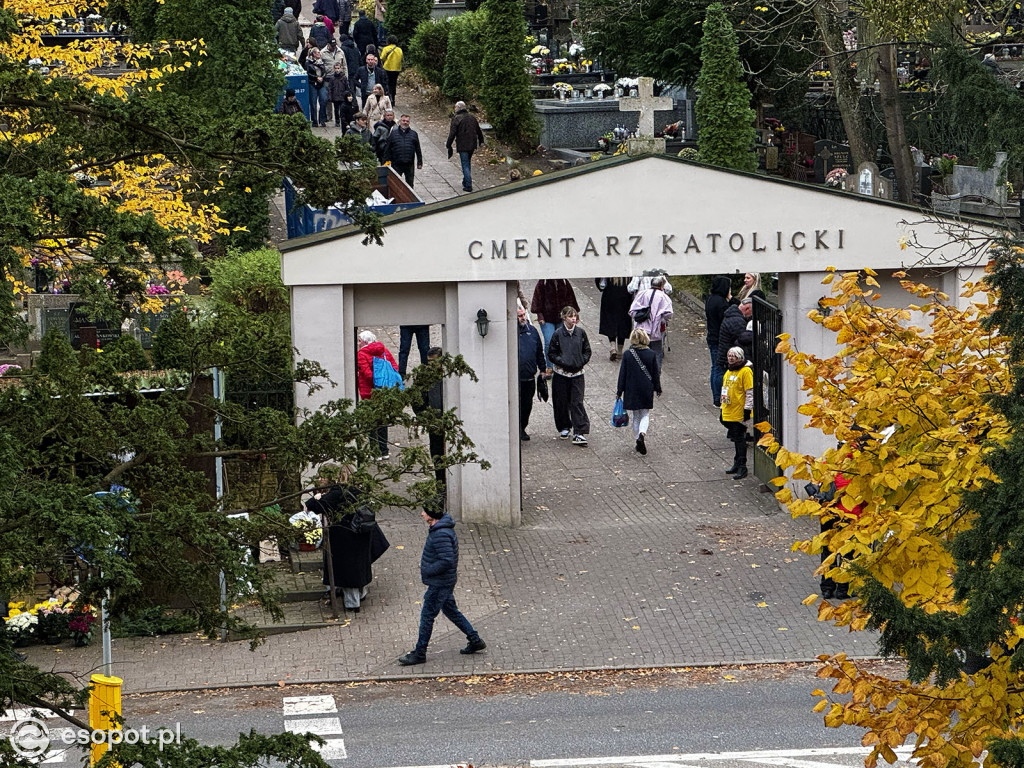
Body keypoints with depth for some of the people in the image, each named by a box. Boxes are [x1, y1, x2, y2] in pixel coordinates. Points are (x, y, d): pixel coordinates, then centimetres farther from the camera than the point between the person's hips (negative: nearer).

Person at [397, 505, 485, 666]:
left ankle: (419, 653, 7)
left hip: (439, 584, -10)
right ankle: (475, 640, 28)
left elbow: (447, 561, -32)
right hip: (446, 581, 10)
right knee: (451, 611, 21)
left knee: (427, 616, -1)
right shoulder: (441, 528, 6)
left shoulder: (441, 535, -27)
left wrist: (427, 571, -21)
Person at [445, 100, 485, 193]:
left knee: (465, 165, -4)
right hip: (472, 145, 6)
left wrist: (448, 145, -5)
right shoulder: (472, 118, 9)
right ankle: (466, 181, 29)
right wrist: (481, 141, 33)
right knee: (467, 164, 22)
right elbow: (479, 131, 19)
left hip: (462, 146, -6)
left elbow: (452, 134, -14)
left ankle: (468, 186, -7)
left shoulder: (456, 119, -12)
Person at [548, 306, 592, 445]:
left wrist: (581, 363, -5)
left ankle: (579, 433, -9)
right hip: (561, 374, 0)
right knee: (561, 402, 9)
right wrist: (562, 363, -14)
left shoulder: (581, 333, 1)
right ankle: (564, 428, 30)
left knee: (577, 403, -7)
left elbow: (587, 351, 10)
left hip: (577, 373, 0)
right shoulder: (558, 334, -6)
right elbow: (551, 354, -2)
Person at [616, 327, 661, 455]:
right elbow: (656, 374, 1)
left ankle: (639, 440, 17)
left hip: (631, 391, 0)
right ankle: (642, 433, -17)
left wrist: (619, 391, 5)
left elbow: (622, 374, -4)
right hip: (647, 390, 0)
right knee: (645, 415, 11)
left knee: (635, 416, 15)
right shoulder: (651, 354, -7)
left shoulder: (627, 355, -10)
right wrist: (658, 389, 14)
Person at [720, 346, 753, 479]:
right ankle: (737, 464, 23)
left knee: (740, 440, -3)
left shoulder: (745, 371, -11)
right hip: (729, 413, 8)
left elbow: (750, 392, -13)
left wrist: (747, 410, -16)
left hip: (739, 413, -8)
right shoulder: (728, 372, 15)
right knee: (736, 439, 15)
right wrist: (722, 409, 24)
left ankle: (742, 467, 1)